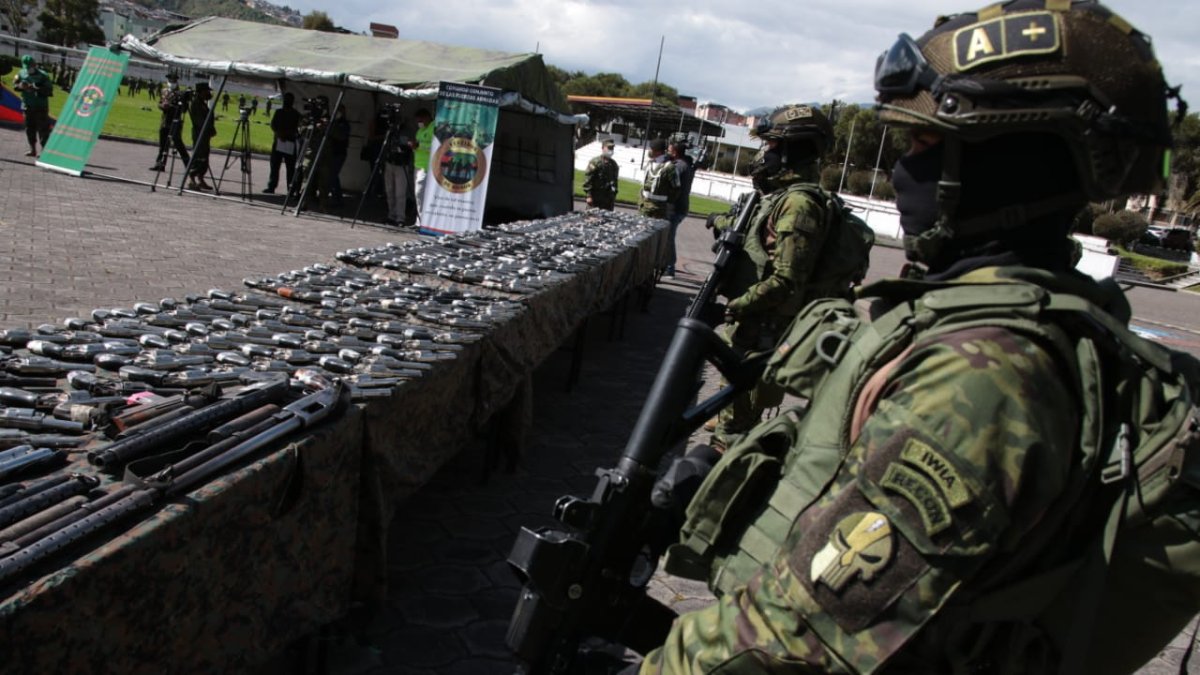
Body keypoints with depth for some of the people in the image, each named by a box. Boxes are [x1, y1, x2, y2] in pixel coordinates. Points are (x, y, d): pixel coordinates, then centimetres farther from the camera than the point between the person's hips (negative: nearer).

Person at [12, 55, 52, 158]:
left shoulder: (43, 76, -10)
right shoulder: (21, 73, 5)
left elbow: (49, 90, -14)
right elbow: (15, 84, 13)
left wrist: (37, 88, -26)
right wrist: (20, 86, -10)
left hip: (40, 107, -6)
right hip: (27, 106, 6)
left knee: (43, 129, -7)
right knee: (29, 128, 12)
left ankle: (44, 149, -6)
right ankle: (33, 149, 22)